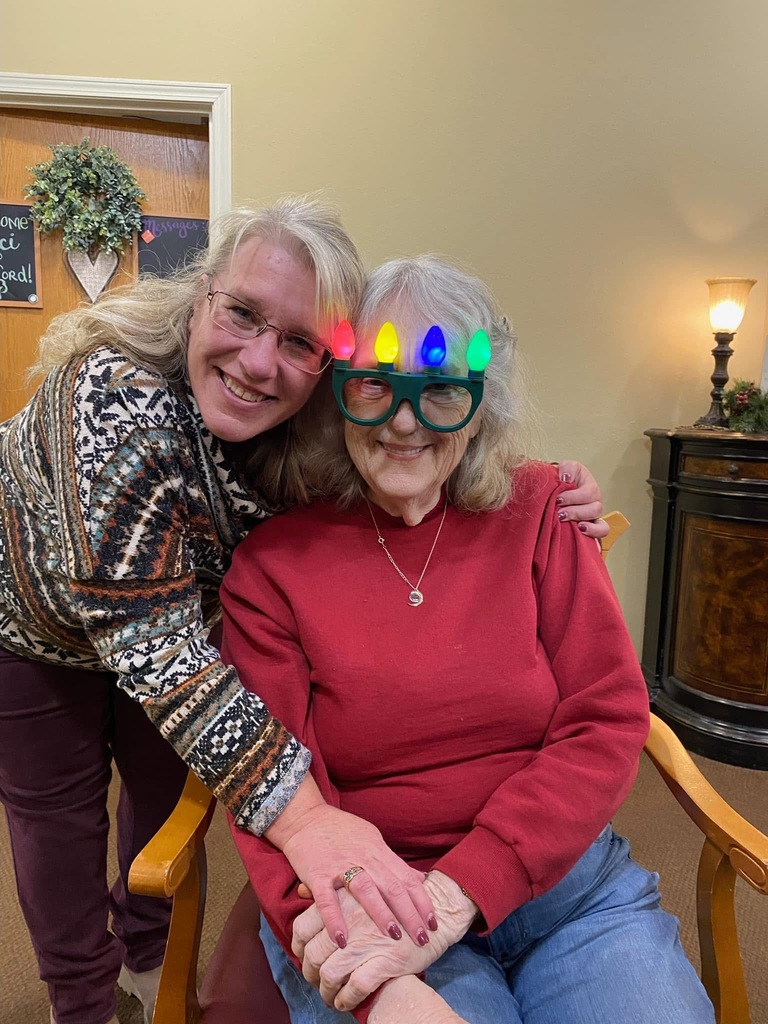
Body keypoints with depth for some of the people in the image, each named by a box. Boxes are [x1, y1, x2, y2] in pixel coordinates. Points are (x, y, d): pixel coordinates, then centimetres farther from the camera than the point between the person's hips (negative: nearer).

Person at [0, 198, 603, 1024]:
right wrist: (299, 814, -51)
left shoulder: (307, 433, -26)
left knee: (165, 779, 18)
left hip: (169, 623, 4)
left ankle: (147, 955, 48)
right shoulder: (117, 390, -41)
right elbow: (143, 629, -44)